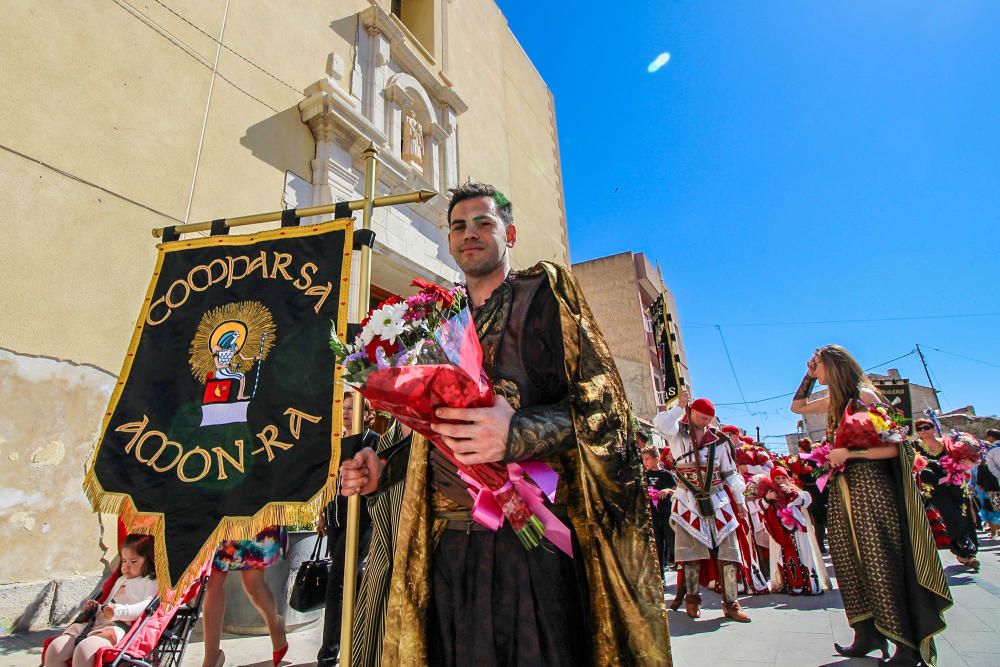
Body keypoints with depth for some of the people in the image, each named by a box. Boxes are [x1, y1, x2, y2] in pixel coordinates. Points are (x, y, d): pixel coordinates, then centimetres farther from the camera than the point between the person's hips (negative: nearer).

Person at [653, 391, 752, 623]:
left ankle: (730, 603, 13)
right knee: (692, 553, 5)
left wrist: (740, 501, 12)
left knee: (728, 552, 1)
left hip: (718, 501, 3)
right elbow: (660, 423, -28)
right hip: (689, 501, -2)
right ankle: (692, 598, 21)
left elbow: (730, 472, 11)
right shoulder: (678, 433, -4)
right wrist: (679, 406, -18)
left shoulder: (718, 439, 4)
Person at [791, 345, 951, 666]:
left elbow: (894, 446, -15)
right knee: (850, 560, 11)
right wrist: (808, 376, 15)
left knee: (880, 561, -3)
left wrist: (849, 453, -20)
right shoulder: (833, 401, 11)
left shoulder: (863, 395, -12)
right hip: (842, 489, 8)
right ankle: (868, 634, 22)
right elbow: (796, 407, 24)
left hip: (869, 485, -8)